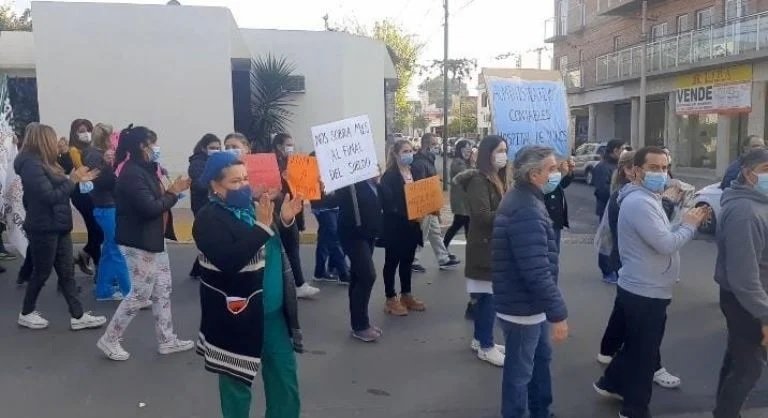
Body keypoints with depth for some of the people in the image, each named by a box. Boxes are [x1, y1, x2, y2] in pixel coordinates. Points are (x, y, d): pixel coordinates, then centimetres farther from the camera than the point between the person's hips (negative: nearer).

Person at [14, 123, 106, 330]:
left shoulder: (43, 163, 11)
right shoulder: (31, 165, -18)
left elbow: (59, 190, 13)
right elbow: (50, 196, -22)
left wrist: (77, 180, 5)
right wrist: (73, 180, -14)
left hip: (58, 227, 9)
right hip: (43, 229, -9)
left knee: (67, 272, 9)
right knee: (42, 273, 6)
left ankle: (78, 316, 13)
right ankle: (26, 314, 25)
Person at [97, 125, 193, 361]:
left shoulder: (144, 170, 11)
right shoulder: (131, 174, -20)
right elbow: (150, 207, -25)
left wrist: (171, 190, 0)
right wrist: (173, 193, -13)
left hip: (154, 240, 10)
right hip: (139, 243, -10)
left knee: (163, 290, 13)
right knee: (140, 294, 0)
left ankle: (166, 340, 22)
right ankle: (109, 340, 16)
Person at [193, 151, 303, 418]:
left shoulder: (252, 207, 5)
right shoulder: (208, 219, -13)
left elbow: (283, 247, 13)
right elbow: (229, 262, -28)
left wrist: (285, 220, -5)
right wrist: (262, 226, -30)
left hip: (274, 311, 7)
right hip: (238, 316, -6)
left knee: (285, 372, 17)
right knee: (237, 379, 12)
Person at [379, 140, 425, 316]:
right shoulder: (389, 176, -13)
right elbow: (387, 203, -20)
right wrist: (405, 214, -26)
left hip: (412, 225, 7)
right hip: (394, 226, -7)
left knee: (407, 261, 16)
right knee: (392, 262, 4)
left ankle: (406, 295, 29)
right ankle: (391, 299, 13)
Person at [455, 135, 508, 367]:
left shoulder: (497, 178, 12)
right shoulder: (478, 180, -16)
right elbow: (484, 216, -23)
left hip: (495, 245, 9)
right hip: (484, 247, -9)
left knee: (484, 296, 15)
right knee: (488, 296, -3)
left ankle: (480, 339, 27)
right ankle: (486, 347, 8)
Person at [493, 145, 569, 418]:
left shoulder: (522, 199, 8)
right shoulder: (526, 210, -27)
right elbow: (537, 271, -31)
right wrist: (558, 313, -25)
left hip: (530, 302, 11)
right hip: (522, 306, -11)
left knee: (541, 358, 25)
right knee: (519, 370, 7)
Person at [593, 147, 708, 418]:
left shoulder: (648, 198, 12)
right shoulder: (640, 202, -23)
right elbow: (666, 244, -26)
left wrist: (687, 222, 4)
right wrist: (689, 225, -12)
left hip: (641, 289, 11)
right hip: (646, 292, -11)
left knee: (637, 346, 25)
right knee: (644, 352, 5)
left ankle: (610, 383, 42)